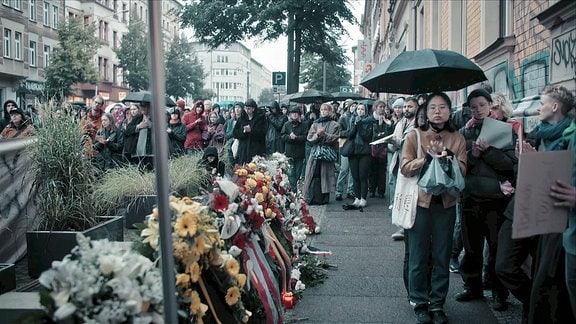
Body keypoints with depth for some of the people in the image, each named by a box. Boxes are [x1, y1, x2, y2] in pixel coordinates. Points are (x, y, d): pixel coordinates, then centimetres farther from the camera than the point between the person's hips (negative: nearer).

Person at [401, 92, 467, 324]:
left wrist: (449, 157, -19)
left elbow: (462, 170, -1)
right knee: (419, 256, 4)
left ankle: (437, 304, 19)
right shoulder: (414, 135, 1)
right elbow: (405, 167, -8)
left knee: (442, 257, 7)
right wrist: (428, 157, -19)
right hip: (420, 201, -2)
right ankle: (420, 303, 17)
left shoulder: (457, 139, 8)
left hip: (446, 202, 2)